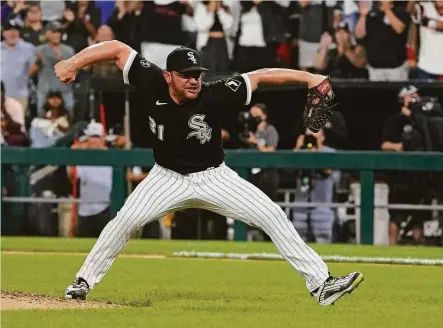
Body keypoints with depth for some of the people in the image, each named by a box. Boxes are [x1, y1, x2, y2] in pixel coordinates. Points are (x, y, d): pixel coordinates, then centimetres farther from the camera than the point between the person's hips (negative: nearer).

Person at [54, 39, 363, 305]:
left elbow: (259, 77, -22)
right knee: (125, 220, -16)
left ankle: (321, 284, -9)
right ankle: (84, 281, 3)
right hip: (168, 178, 1)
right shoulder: (152, 83, -22)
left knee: (272, 215, -12)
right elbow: (118, 48, -18)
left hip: (213, 177, -1)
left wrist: (306, 77, -29)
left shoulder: (214, 95, -25)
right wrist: (73, 63, -28)